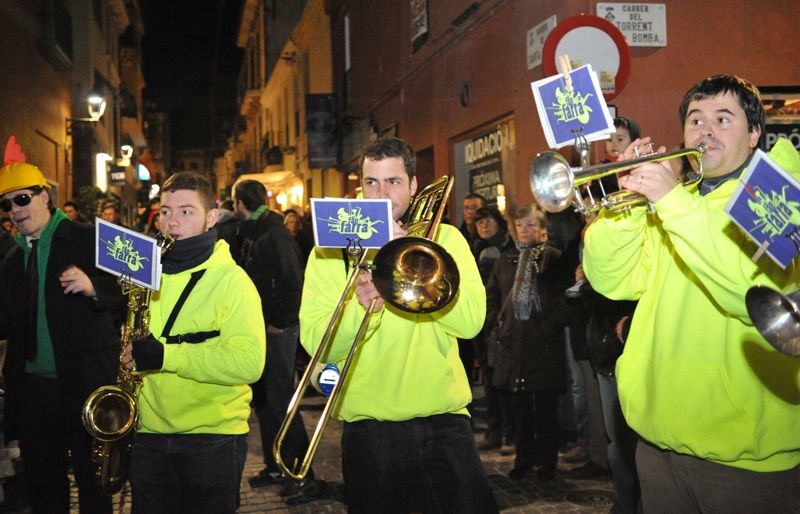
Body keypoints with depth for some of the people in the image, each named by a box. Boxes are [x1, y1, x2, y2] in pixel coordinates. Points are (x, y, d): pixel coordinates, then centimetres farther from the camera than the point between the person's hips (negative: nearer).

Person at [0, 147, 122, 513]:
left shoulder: (87, 240, -5)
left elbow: (122, 295, -10)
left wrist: (93, 288, -29)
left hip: (84, 382, -6)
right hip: (32, 387, 6)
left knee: (93, 477, 3)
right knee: (42, 483, 14)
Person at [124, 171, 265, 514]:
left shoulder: (231, 279, -8)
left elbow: (250, 362, -20)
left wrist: (166, 356, -26)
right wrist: (133, 354, 1)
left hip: (214, 439, -5)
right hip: (150, 435, 5)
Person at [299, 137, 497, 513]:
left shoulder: (444, 238, 6)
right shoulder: (331, 249, 3)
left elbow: (471, 320, -10)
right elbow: (315, 343, -7)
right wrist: (359, 307, -25)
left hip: (443, 418, 1)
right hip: (369, 423, 0)